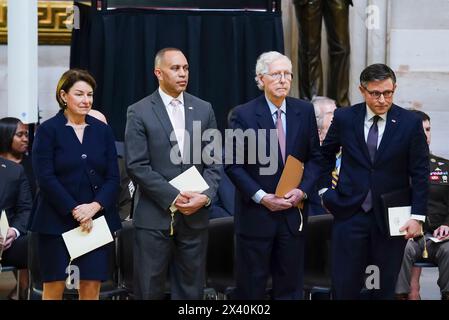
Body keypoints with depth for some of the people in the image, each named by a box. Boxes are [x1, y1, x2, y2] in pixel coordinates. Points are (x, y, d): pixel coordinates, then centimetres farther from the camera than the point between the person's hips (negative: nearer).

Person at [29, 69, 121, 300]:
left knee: (92, 286, -1)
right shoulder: (48, 130, -1)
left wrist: (95, 206, -11)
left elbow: (113, 177, 6)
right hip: (57, 219, -3)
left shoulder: (103, 131, 9)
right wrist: (74, 211, -13)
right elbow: (45, 177, -8)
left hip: (97, 219, 3)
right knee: (54, 285, 0)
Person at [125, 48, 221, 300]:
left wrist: (205, 196, -9)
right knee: (150, 289, 2)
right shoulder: (139, 112, -1)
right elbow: (137, 166, -8)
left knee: (190, 289, 7)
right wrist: (173, 197, -14)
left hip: (195, 215, 3)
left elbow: (214, 161, 8)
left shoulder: (204, 109, 10)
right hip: (155, 215, -3)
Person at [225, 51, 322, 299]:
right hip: (256, 213, -3)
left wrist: (303, 190, -7)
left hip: (293, 212, 3)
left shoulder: (304, 111, 4)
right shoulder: (243, 115, -6)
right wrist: (261, 197, -14)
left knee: (290, 286, 9)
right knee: (251, 287, 5)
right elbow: (233, 165, -7)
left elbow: (315, 157, 8)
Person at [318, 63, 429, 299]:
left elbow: (420, 173, -2)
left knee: (384, 288, 7)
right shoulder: (344, 118, 0)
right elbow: (326, 154, 18)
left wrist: (417, 216, -8)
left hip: (391, 217, -1)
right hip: (350, 213, 1)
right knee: (344, 286, 0)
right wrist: (324, 190, 11)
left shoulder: (410, 123, -4)